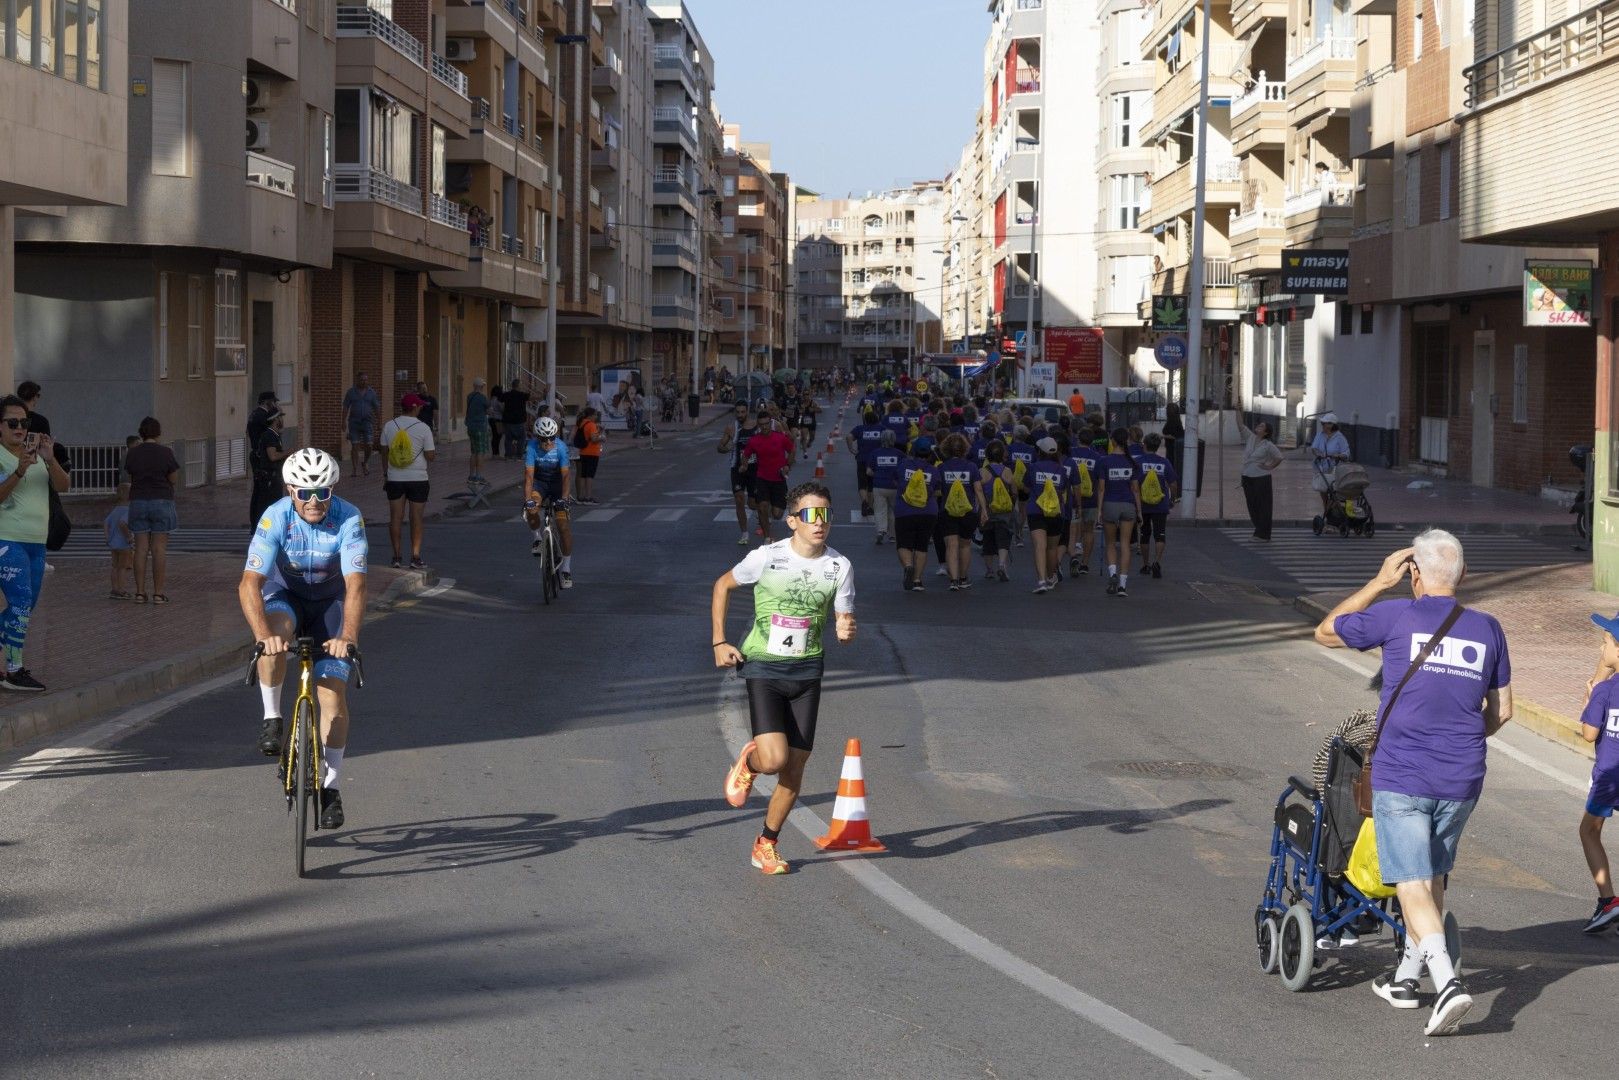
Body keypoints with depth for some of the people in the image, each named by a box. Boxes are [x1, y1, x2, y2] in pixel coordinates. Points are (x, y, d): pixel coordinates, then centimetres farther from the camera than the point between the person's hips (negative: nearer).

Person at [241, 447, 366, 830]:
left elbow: (355, 585, -35)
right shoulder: (276, 518, -26)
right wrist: (263, 635, -48)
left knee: (333, 691, -12)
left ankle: (330, 786, 0)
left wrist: (348, 635, -51)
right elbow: (249, 583, -32)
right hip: (286, 596, 0)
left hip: (331, 602, 0)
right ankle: (272, 718, -15)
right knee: (275, 635, -36)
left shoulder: (349, 520, -26)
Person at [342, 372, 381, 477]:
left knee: (368, 445, -6)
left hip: (367, 421, 1)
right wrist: (344, 421, -3)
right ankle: (355, 470, 0)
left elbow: (376, 407, 10)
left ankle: (365, 463, 22)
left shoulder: (371, 392, 7)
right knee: (355, 446, -3)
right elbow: (346, 407, 3)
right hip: (354, 422, -1)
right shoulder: (351, 392, 4)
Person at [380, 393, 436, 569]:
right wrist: (435, 450, 14)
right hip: (417, 478, -3)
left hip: (395, 478, 3)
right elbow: (430, 455, -9)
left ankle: (396, 556, 8)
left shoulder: (388, 426, 0)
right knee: (416, 518, 2)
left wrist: (385, 473, 19)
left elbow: (384, 451, 7)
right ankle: (415, 558, 1)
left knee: (395, 518, 7)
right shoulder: (423, 428, -9)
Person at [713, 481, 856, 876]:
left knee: (794, 768, 5)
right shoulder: (766, 557, -10)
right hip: (763, 668, -3)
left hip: (807, 672, 3)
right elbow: (723, 585, 6)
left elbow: (844, 623, 2)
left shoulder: (840, 566, -3)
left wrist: (847, 631, -23)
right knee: (774, 758, -20)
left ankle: (766, 844, 25)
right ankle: (748, 762, 18)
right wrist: (719, 642, 1)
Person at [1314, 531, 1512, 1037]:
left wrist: (1379, 582, 12)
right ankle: (1407, 976, 33)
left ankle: (1448, 983, -22)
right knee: (1433, 876, 21)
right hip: (1462, 780, 4)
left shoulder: (1396, 616, -7)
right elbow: (1501, 710, 13)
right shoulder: (1487, 629, 5)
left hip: (1401, 776, -4)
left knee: (1413, 885, -5)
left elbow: (1325, 632, 9)